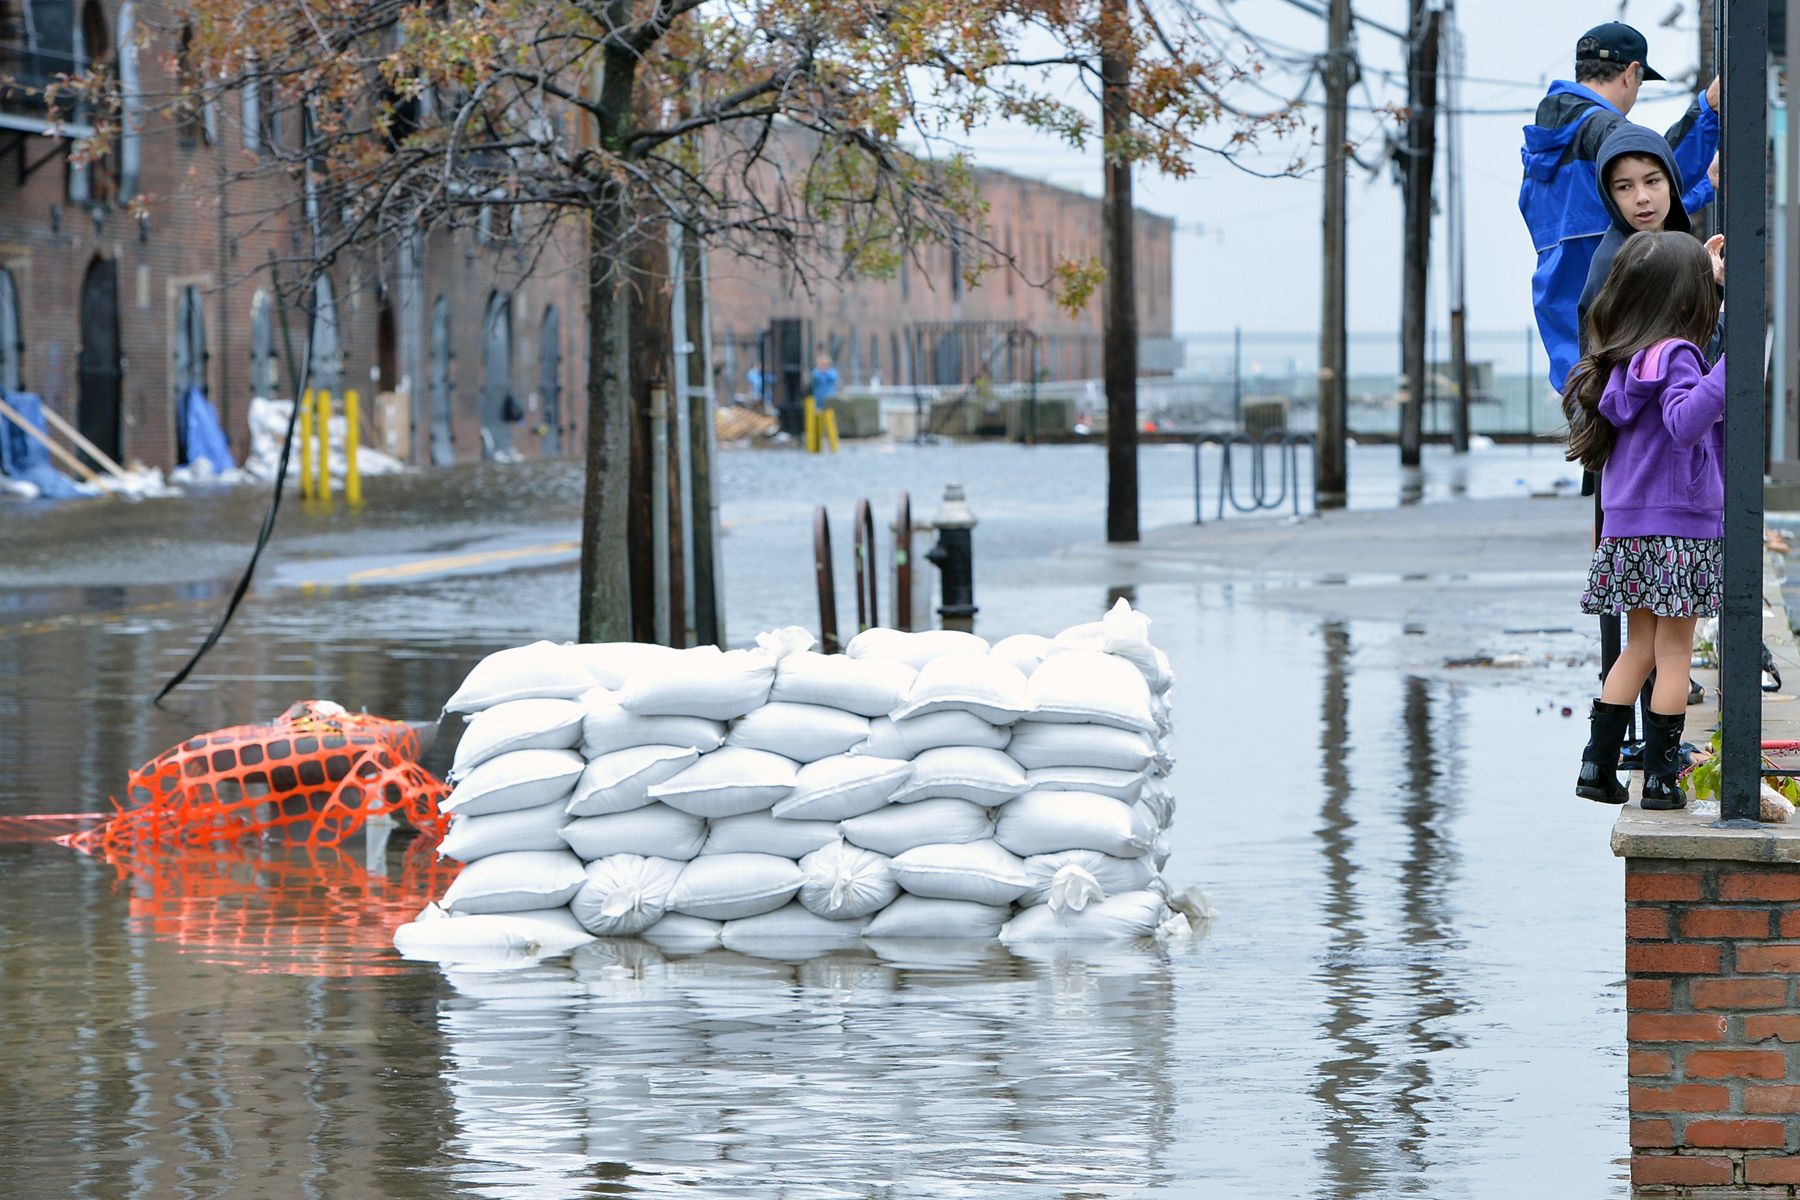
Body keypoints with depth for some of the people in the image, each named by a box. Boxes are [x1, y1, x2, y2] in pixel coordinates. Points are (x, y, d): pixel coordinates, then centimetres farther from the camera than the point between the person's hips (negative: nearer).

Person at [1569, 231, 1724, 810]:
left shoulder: (1616, 362, 8)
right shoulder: (1675, 356, -14)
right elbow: (1685, 423, -30)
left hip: (1626, 525, 7)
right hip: (1680, 525, -7)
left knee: (1640, 647, 15)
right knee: (1675, 652, 0)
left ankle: (1598, 764, 11)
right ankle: (1661, 777, 1)